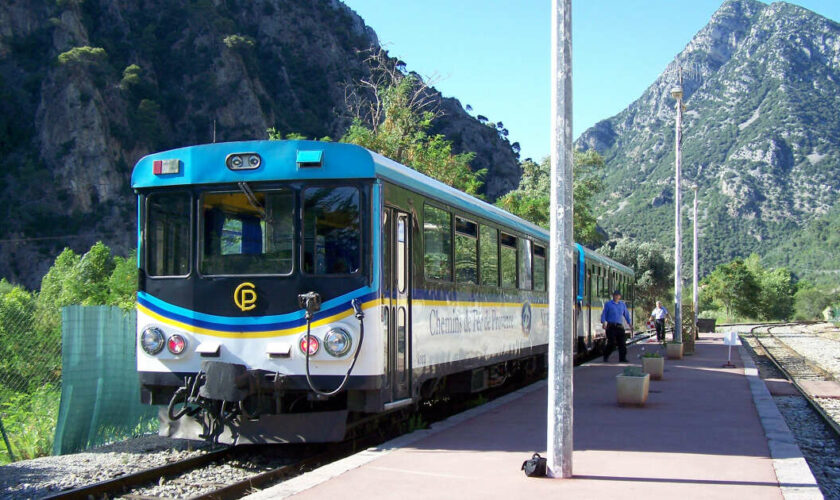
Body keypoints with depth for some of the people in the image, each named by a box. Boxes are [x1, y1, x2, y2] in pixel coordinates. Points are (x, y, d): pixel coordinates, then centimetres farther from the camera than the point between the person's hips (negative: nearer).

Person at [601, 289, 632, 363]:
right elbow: (603, 314, 2)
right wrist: (604, 323, -14)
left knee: (622, 343, -4)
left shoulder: (623, 304, 16)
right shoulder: (608, 304, 5)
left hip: (620, 326, 4)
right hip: (611, 326, -4)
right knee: (611, 343, -8)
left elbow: (626, 315, 23)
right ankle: (605, 357, 10)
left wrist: (630, 323, 14)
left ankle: (622, 358, 0)